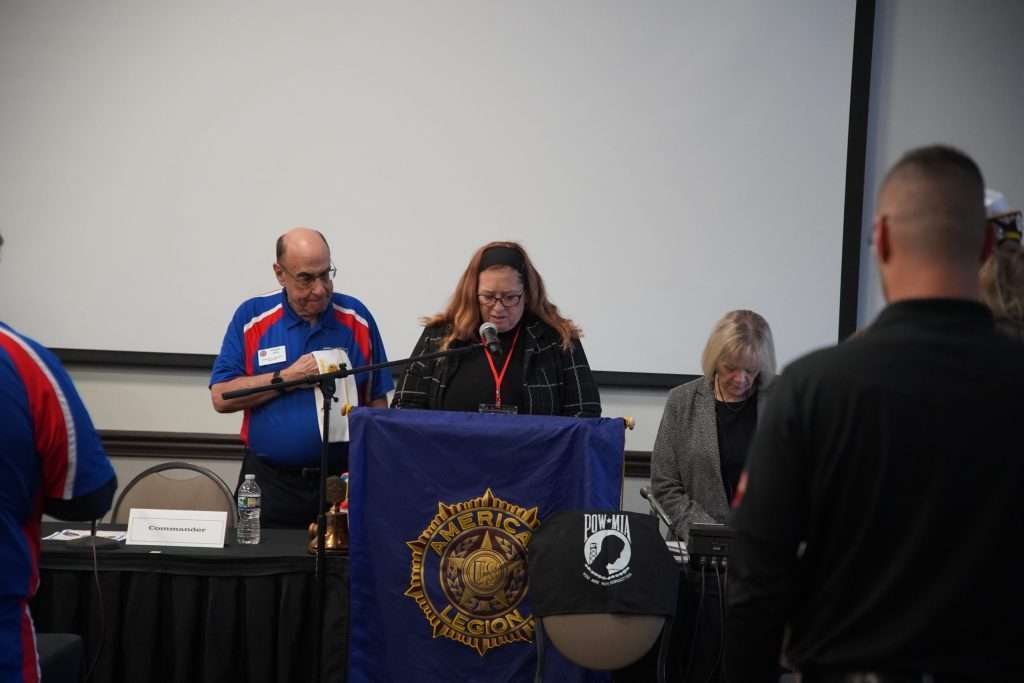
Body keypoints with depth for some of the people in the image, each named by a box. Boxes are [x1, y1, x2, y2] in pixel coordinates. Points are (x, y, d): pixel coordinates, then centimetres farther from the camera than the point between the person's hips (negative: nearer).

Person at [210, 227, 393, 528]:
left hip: (344, 480, 1)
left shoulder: (356, 317, 3)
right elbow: (221, 397, -5)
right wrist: (286, 378, -13)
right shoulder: (251, 317, 0)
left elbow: (377, 401, 6)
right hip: (270, 482, -1)